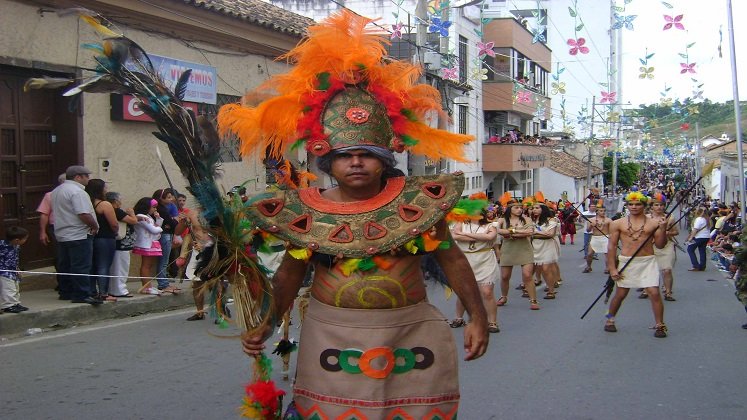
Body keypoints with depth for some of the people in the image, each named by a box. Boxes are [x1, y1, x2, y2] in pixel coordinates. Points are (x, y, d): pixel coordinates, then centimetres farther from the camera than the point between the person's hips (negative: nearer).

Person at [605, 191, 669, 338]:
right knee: (620, 294, 9)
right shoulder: (618, 224, 2)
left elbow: (660, 245, 1)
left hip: (647, 262, 0)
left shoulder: (654, 223, 2)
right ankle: (610, 319, 30)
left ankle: (660, 325, 6)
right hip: (626, 262, 0)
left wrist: (663, 229, -15)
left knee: (654, 293, -7)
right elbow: (612, 246, 2)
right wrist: (612, 268, -2)